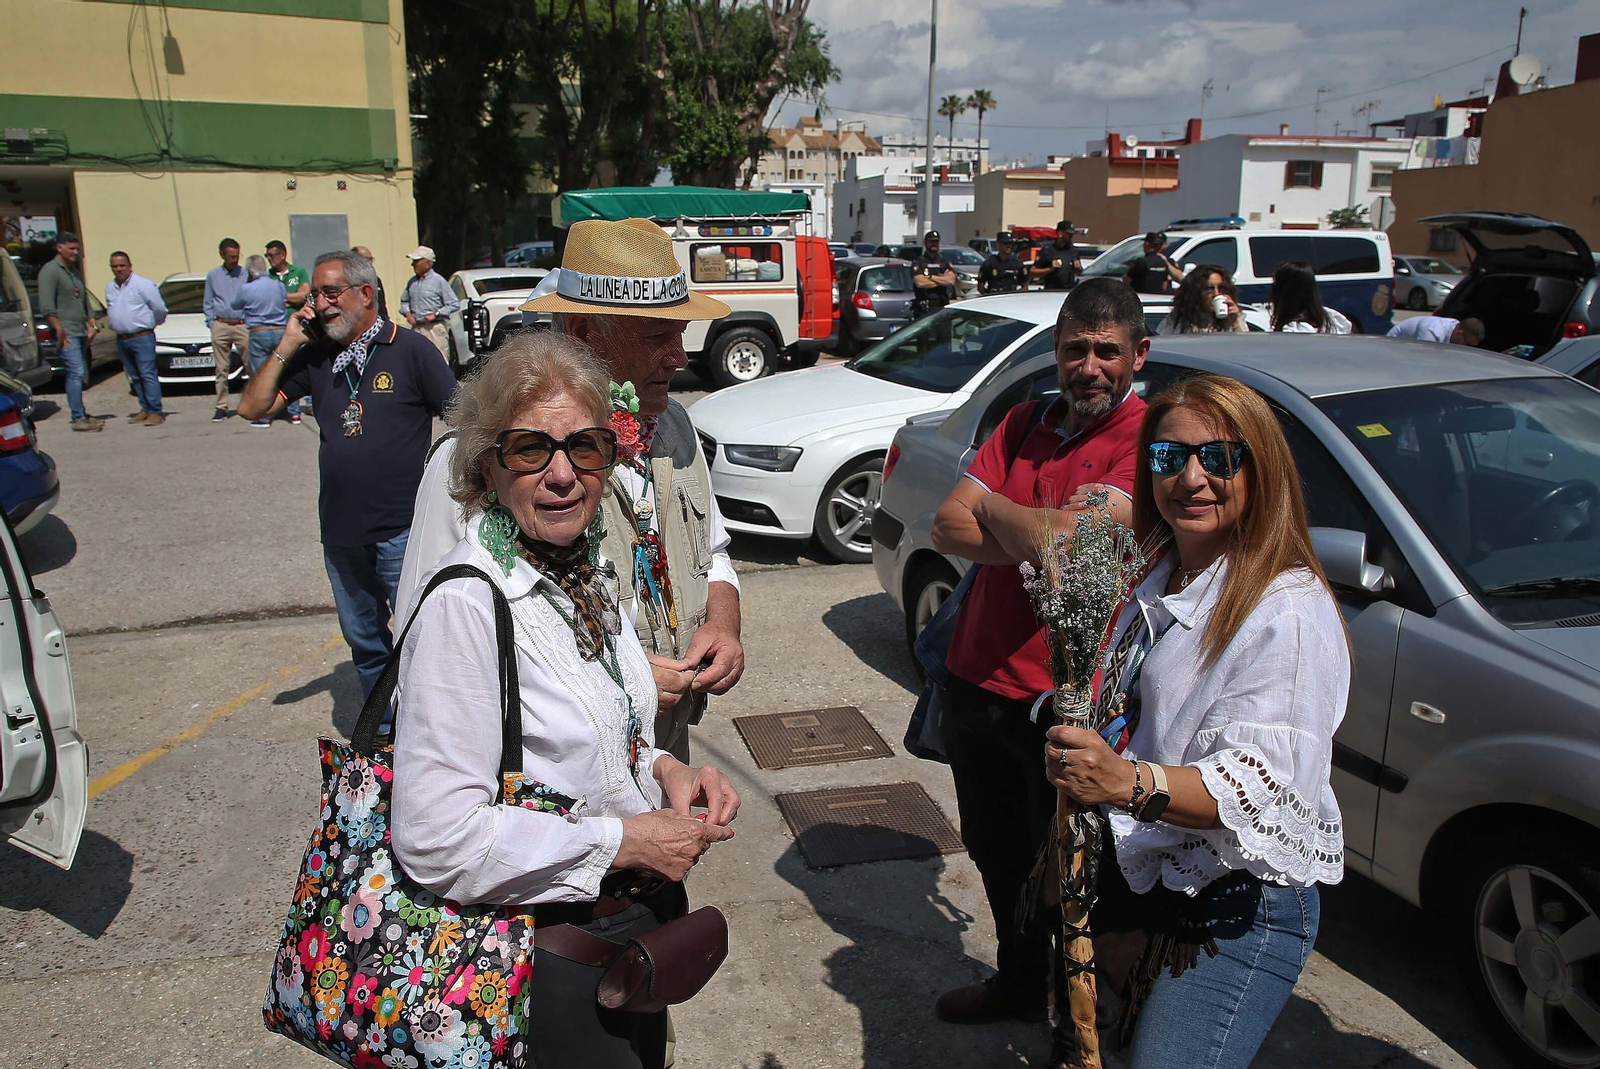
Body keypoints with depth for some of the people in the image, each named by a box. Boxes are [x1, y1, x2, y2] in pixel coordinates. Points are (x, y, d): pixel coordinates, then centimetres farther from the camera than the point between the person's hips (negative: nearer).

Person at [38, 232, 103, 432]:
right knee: (76, 373, -14)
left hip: (81, 332, 9)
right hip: (67, 333, -9)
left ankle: (82, 414, 19)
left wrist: (90, 326, 15)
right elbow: (46, 306, -15)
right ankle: (78, 419, -15)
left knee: (81, 375, 11)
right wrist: (60, 331, -18)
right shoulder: (50, 271, -7)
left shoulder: (76, 272, 20)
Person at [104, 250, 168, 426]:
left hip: (142, 337, -7)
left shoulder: (143, 284, -7)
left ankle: (155, 412, -10)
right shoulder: (110, 288, 14)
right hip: (122, 339, 7)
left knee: (148, 375, -10)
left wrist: (152, 322, 8)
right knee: (135, 377, 8)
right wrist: (115, 323, 17)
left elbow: (159, 308, -5)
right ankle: (146, 409, 14)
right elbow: (110, 310, 26)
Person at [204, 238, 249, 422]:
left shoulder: (246, 274, 6)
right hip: (220, 327, 2)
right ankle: (222, 407, 7)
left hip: (242, 325, -2)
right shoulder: (212, 275, 12)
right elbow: (207, 304, 16)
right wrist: (211, 323, 6)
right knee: (222, 369, 3)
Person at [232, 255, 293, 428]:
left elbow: (235, 306, 10)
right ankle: (294, 413, 7)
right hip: (280, 331, 3)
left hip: (259, 334, -3)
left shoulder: (246, 289, -6)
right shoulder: (279, 285, 3)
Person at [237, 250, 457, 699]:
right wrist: (285, 348, -2)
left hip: (402, 530, -5)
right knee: (364, 643, 17)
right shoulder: (315, 358, 8)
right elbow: (253, 407, 7)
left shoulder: (410, 349, -5)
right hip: (340, 532, 6)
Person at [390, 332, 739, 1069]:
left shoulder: (586, 570, 1)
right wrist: (623, 839, -21)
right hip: (552, 953, -8)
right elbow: (437, 840, -28)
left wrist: (663, 772, -4)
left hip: (642, 912, 8)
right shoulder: (465, 603, -25)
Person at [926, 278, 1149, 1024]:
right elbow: (948, 527, -1)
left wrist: (992, 504, -8)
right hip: (977, 678, 7)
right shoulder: (1025, 423, 8)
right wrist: (1040, 537, -17)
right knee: (995, 850, 24)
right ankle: (1021, 980, 49)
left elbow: (1071, 539, -26)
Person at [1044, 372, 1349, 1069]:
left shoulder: (1290, 609, -18)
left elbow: (1262, 782, -28)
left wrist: (1131, 783, -42)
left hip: (1237, 913, -8)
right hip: (1132, 876, 8)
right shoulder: (1159, 580, 9)